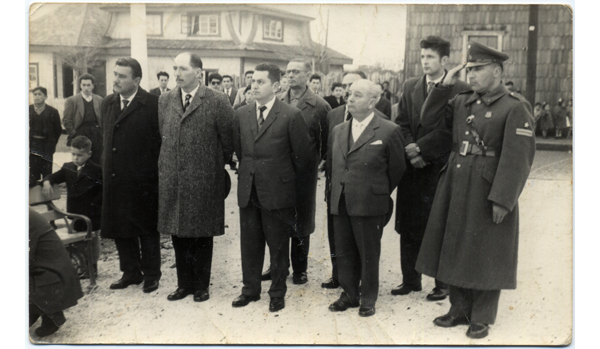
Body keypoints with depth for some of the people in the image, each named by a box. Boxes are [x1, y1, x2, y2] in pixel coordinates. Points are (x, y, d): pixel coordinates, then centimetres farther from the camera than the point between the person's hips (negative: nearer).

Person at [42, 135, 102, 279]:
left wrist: (95, 203, -17)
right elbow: (55, 176, 9)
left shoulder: (96, 170, -13)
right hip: (74, 212, 6)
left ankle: (93, 267, 23)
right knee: (78, 240, 15)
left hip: (92, 214, -6)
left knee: (93, 239, 9)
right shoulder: (68, 168, 4)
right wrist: (47, 181, -12)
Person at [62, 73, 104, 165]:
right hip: (80, 135, -2)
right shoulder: (71, 100, 3)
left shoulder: (99, 100, 11)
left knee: (97, 163, 4)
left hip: (96, 136, 2)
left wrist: (102, 133, 1)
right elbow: (66, 120, 0)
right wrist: (73, 134, -7)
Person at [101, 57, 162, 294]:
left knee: (147, 230, 8)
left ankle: (151, 274, 22)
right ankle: (131, 272, 29)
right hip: (115, 181, 6)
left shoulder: (152, 104, -11)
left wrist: (155, 172, -10)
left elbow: (162, 140, -9)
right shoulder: (107, 104, 9)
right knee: (119, 229, 13)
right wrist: (106, 169, 12)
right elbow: (107, 139, 17)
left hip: (143, 181, -6)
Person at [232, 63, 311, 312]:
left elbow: (303, 156, -5)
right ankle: (250, 289, 30)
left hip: (277, 193, -4)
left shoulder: (291, 116, -10)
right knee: (249, 245, 14)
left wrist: (287, 180, 3)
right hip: (247, 191, 5)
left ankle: (277, 293, 24)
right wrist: (249, 173, 14)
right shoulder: (241, 114, 6)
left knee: (278, 246, 8)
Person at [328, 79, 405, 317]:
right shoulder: (338, 130, 10)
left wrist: (380, 194, 6)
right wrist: (337, 190, 14)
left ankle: (368, 299, 23)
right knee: (344, 253, 14)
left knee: (369, 255, 7)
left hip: (369, 205, -5)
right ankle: (349, 295, 29)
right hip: (340, 204, 5)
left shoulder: (389, 131, -8)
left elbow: (396, 169, -1)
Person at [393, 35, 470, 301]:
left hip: (440, 170, -4)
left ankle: (443, 284, 17)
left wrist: (422, 149, -14)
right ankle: (410, 280, 24)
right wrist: (411, 151, -6)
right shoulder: (410, 86, 11)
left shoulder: (459, 90, -5)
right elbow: (401, 123, 8)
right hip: (412, 169, 5)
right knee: (408, 229, 10)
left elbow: (451, 132, -11)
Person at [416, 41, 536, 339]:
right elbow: (429, 121, 7)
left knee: (485, 256, 6)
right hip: (455, 188, 6)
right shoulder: (462, 102, 8)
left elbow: (518, 158, -15)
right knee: (454, 250, 13)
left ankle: (482, 318, 21)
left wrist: (502, 200, -19)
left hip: (488, 192, -6)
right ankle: (460, 309, 30)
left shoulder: (515, 108, -10)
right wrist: (444, 86, -1)